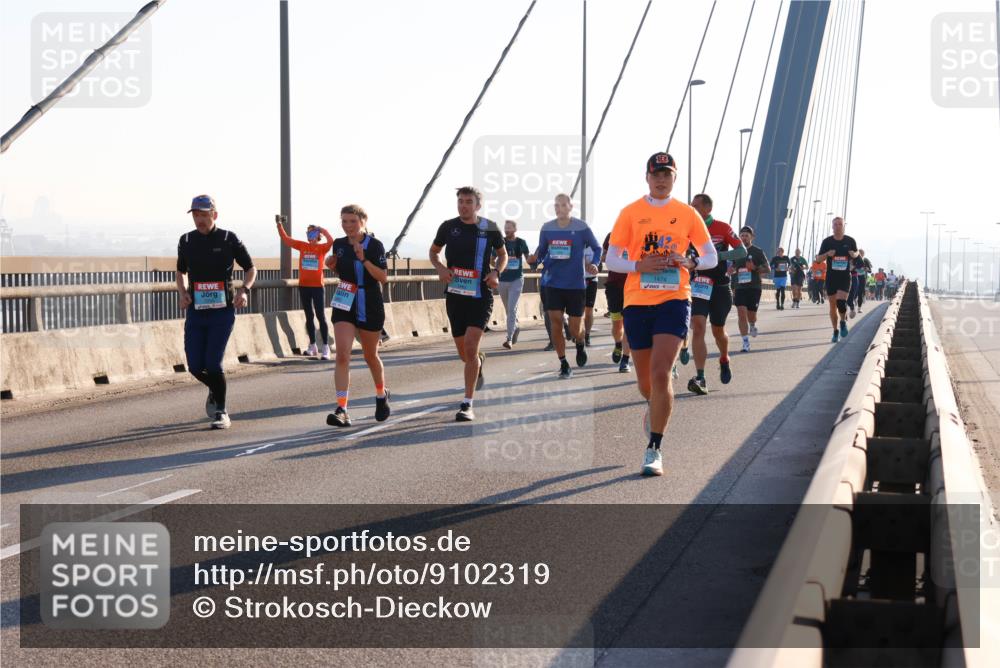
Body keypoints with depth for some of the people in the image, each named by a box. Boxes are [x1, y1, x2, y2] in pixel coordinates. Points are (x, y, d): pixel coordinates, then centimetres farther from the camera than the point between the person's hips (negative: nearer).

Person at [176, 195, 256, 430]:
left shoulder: (228, 239, -3)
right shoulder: (186, 241, 6)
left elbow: (251, 268, 6)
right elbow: (181, 271, 22)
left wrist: (244, 290, -13)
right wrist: (182, 292, 2)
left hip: (222, 312, -4)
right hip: (195, 311, 4)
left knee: (213, 364, -11)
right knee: (195, 366, 0)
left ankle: (221, 412, 6)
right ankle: (214, 390, 34)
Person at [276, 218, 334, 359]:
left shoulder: (322, 248, -4)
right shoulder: (302, 246, 6)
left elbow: (330, 241, -25)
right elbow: (286, 239, 8)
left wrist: (323, 230, -16)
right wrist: (279, 225, 2)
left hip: (317, 286, -4)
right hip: (303, 286, 4)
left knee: (321, 316, -4)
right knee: (309, 317, 12)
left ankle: (326, 348, -4)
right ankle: (312, 346, 21)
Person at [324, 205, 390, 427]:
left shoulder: (374, 245, -10)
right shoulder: (339, 245, 4)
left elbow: (383, 277, -16)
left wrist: (364, 259, -27)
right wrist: (332, 265, -2)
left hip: (370, 307, -3)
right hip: (344, 305, 3)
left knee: (370, 356, 14)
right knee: (342, 355, -13)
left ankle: (381, 396, 41)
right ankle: (342, 409, -20)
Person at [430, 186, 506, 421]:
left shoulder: (490, 228, -1)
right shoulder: (448, 227, 2)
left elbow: (503, 254, 14)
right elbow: (434, 251, 17)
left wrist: (496, 272, -7)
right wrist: (440, 267, -4)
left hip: (481, 296, -3)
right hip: (455, 295, 3)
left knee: (470, 347, -17)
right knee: (463, 353, 11)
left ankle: (467, 404, -13)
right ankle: (479, 361, 51)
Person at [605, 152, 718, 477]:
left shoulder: (687, 214, 5)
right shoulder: (630, 213, 4)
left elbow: (711, 257, 11)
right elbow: (612, 260, 3)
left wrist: (690, 262, -10)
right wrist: (639, 265, -15)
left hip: (674, 300, -1)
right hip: (637, 302, 1)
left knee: (661, 372, -16)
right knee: (645, 378, 11)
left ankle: (654, 449, -9)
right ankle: (655, 406, 48)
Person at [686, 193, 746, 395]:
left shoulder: (722, 228, -5)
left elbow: (742, 252, -8)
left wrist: (718, 255, -22)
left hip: (720, 287, -1)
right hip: (698, 286, 1)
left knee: (718, 331, 12)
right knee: (698, 327, -16)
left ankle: (724, 360, 45)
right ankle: (700, 379, -22)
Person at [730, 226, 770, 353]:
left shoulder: (758, 251, -1)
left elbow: (768, 269, -2)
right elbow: (733, 269, 24)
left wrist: (755, 268, -18)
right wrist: (731, 270, 0)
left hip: (754, 287, -3)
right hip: (740, 288, 3)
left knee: (751, 316, 3)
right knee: (741, 314, -10)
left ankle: (753, 326, 41)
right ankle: (746, 343, -8)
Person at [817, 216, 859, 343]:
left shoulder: (850, 241, 0)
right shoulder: (827, 241, 0)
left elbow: (856, 253, 19)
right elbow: (818, 258, 5)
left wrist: (854, 254, -5)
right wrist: (827, 254, -15)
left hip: (845, 277, -1)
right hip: (831, 277, 1)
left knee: (841, 301, -20)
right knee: (833, 305, 6)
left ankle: (843, 322, 9)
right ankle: (835, 332, 20)